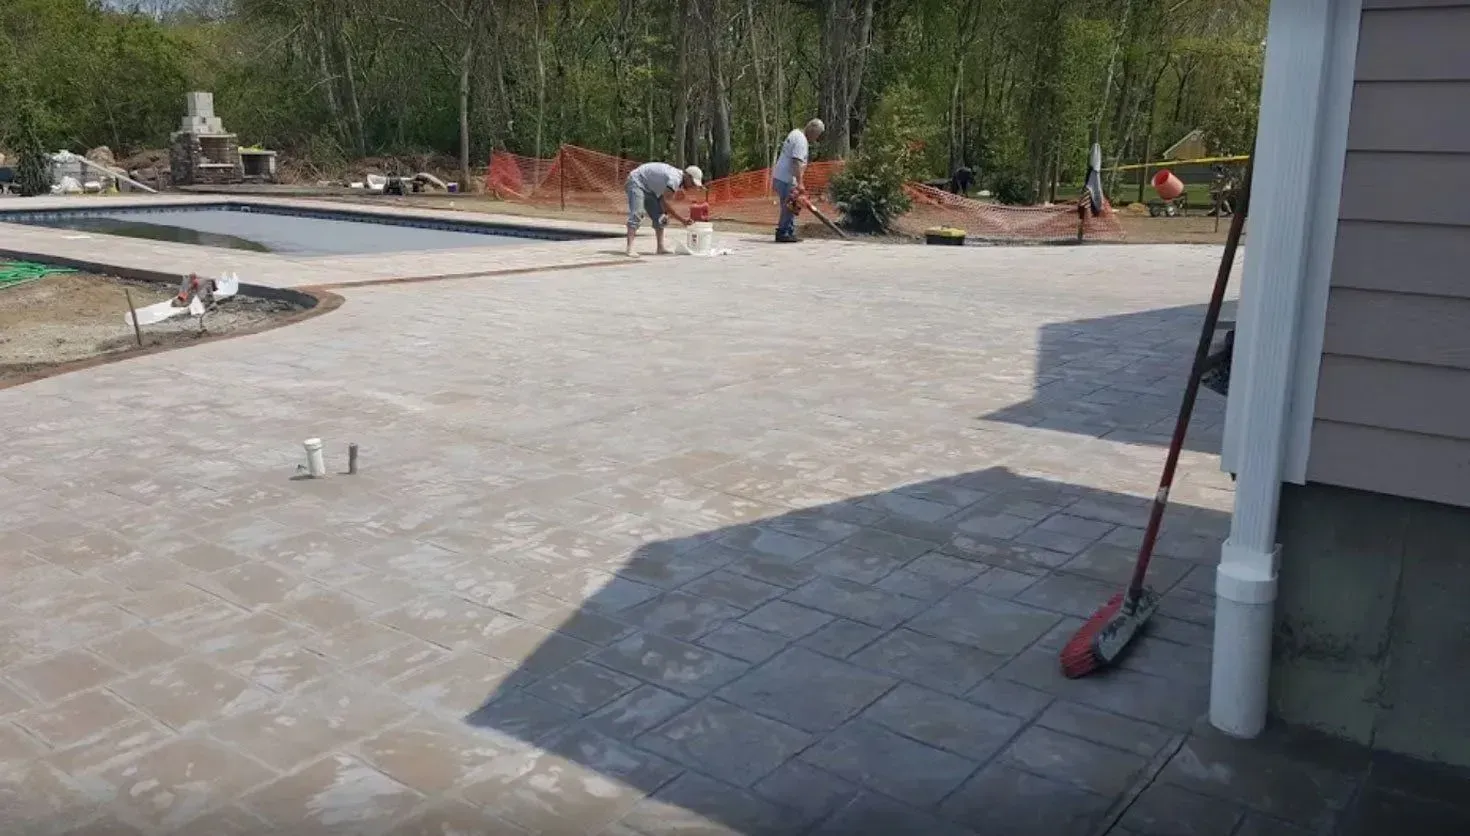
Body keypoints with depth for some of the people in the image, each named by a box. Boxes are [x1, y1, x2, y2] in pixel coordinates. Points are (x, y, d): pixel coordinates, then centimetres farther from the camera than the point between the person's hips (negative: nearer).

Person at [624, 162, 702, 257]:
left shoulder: (679, 179, 1)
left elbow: (663, 199, 2)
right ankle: (630, 249, -28)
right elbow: (665, 202, -31)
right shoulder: (675, 179, -30)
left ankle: (660, 248, 6)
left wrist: (667, 213, -15)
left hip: (648, 188, 10)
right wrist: (682, 219, -27)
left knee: (659, 217, 5)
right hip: (637, 181, -10)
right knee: (636, 214, -22)